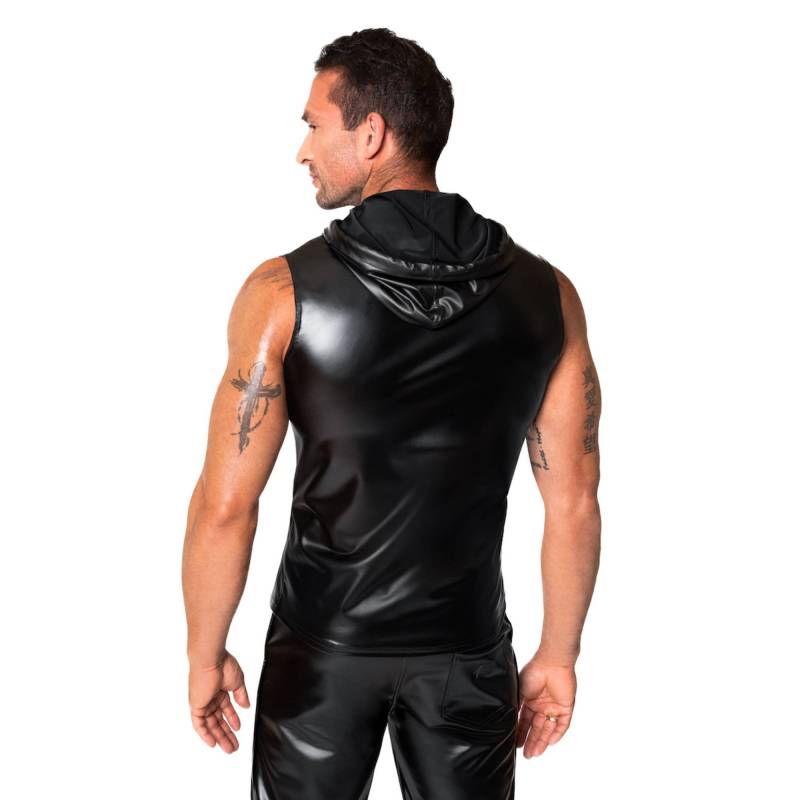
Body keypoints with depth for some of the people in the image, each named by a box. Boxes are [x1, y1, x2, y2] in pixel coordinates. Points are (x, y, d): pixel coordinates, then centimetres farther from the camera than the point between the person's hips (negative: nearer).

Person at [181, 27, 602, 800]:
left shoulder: (283, 291, -16)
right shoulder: (545, 295, -8)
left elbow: (225, 506, -14)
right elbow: (574, 505, -5)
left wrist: (205, 655, -1)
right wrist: (557, 656, 6)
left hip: (322, 646, -1)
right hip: (467, 648, 2)